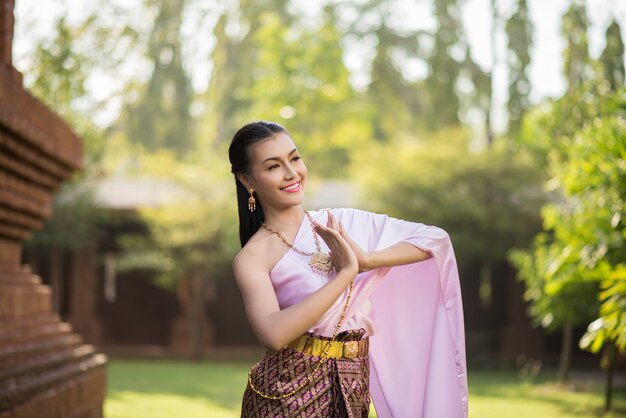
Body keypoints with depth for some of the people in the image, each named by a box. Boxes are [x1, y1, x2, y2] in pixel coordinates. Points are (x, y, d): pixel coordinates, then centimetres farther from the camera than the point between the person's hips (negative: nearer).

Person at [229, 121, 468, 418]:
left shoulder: (344, 222, 3)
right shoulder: (252, 257, -10)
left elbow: (436, 238, 1)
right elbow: (273, 334, -26)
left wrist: (367, 259, -13)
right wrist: (346, 272, -22)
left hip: (352, 391, 4)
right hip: (290, 393, -4)